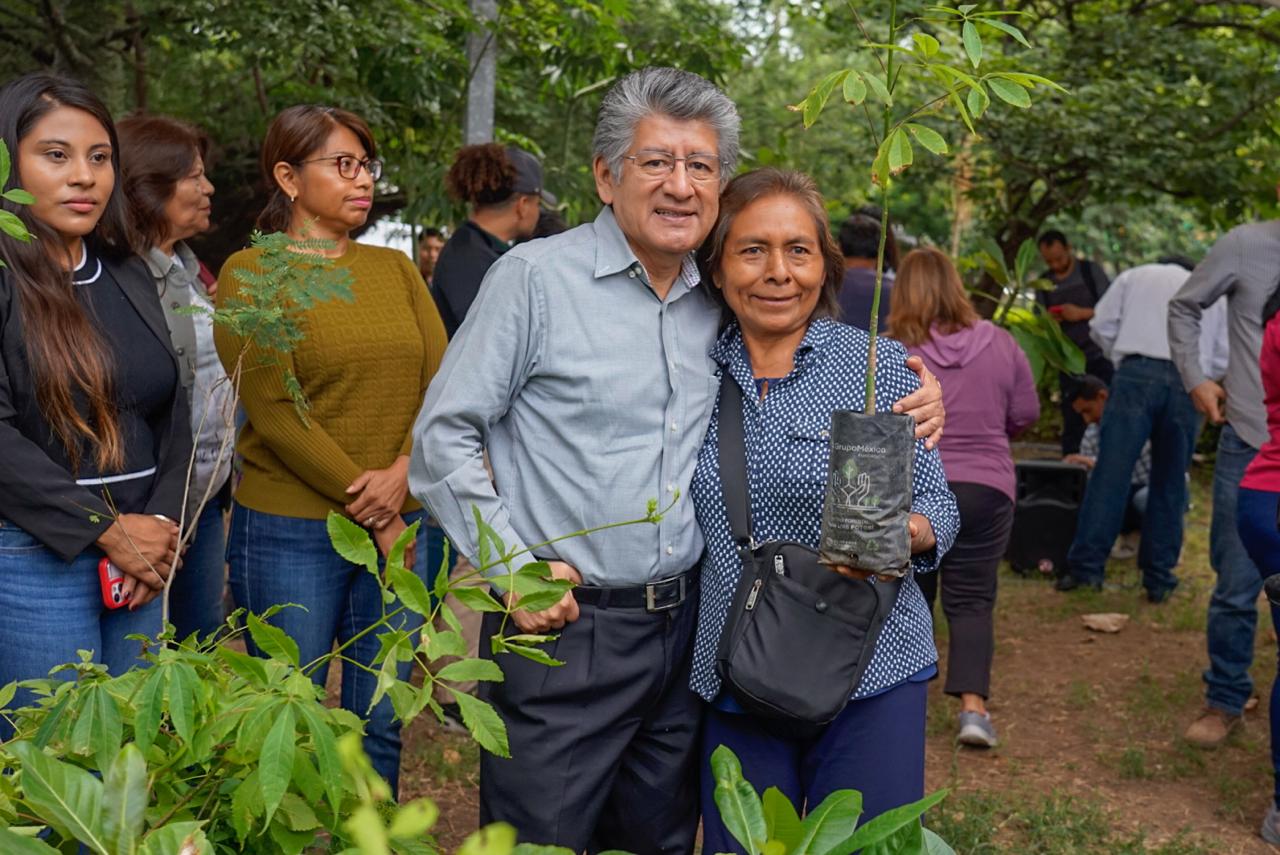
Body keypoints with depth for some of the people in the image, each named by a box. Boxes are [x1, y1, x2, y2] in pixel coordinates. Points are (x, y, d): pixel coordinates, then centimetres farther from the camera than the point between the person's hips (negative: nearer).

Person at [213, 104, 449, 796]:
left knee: (381, 721, 11)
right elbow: (273, 409, -12)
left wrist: (403, 472, -13)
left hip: (403, 523, 4)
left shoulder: (395, 268, 12)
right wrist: (369, 508, -13)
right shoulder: (251, 272, -3)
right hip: (290, 530, -4)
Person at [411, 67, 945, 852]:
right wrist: (513, 565, -13)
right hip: (561, 631, -5)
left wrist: (906, 405, 2)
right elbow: (444, 435, -6)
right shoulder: (536, 277, -7)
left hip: (681, 631, 5)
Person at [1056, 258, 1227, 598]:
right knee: (1169, 484, 9)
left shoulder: (1134, 276, 22)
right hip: (1189, 383, 2)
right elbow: (1223, 359, 18)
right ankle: (1159, 579, 11)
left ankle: (1086, 566, -9)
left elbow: (1101, 327, 10)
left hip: (1138, 373, -2)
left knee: (1111, 471, -6)